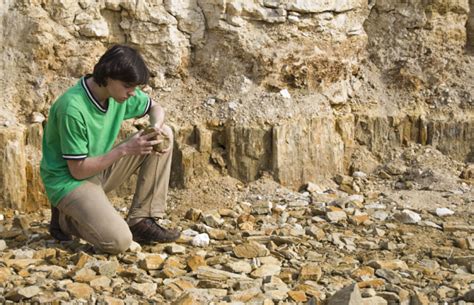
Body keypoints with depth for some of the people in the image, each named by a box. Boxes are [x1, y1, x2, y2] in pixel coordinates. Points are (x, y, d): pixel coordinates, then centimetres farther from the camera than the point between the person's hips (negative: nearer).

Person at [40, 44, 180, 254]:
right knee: (119, 242, -28)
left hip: (100, 170, 8)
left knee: (164, 137, -4)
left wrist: (158, 126, -12)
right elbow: (78, 170, -23)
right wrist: (125, 149, -24)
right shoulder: (73, 109, -29)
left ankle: (141, 221, -2)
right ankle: (65, 218, 2)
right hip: (69, 180, -8)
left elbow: (155, 108, 12)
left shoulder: (120, 90, -7)